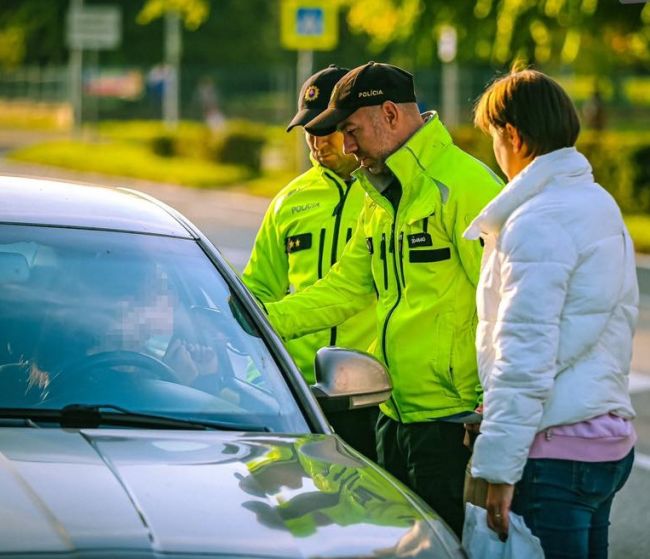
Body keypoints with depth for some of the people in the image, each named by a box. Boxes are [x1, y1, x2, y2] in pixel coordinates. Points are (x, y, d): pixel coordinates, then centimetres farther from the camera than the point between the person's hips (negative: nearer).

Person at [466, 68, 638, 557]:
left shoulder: (536, 223, -14)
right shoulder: (601, 205, 15)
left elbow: (524, 358, -19)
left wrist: (499, 468, -18)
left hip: (557, 449, -9)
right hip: (611, 437, 10)